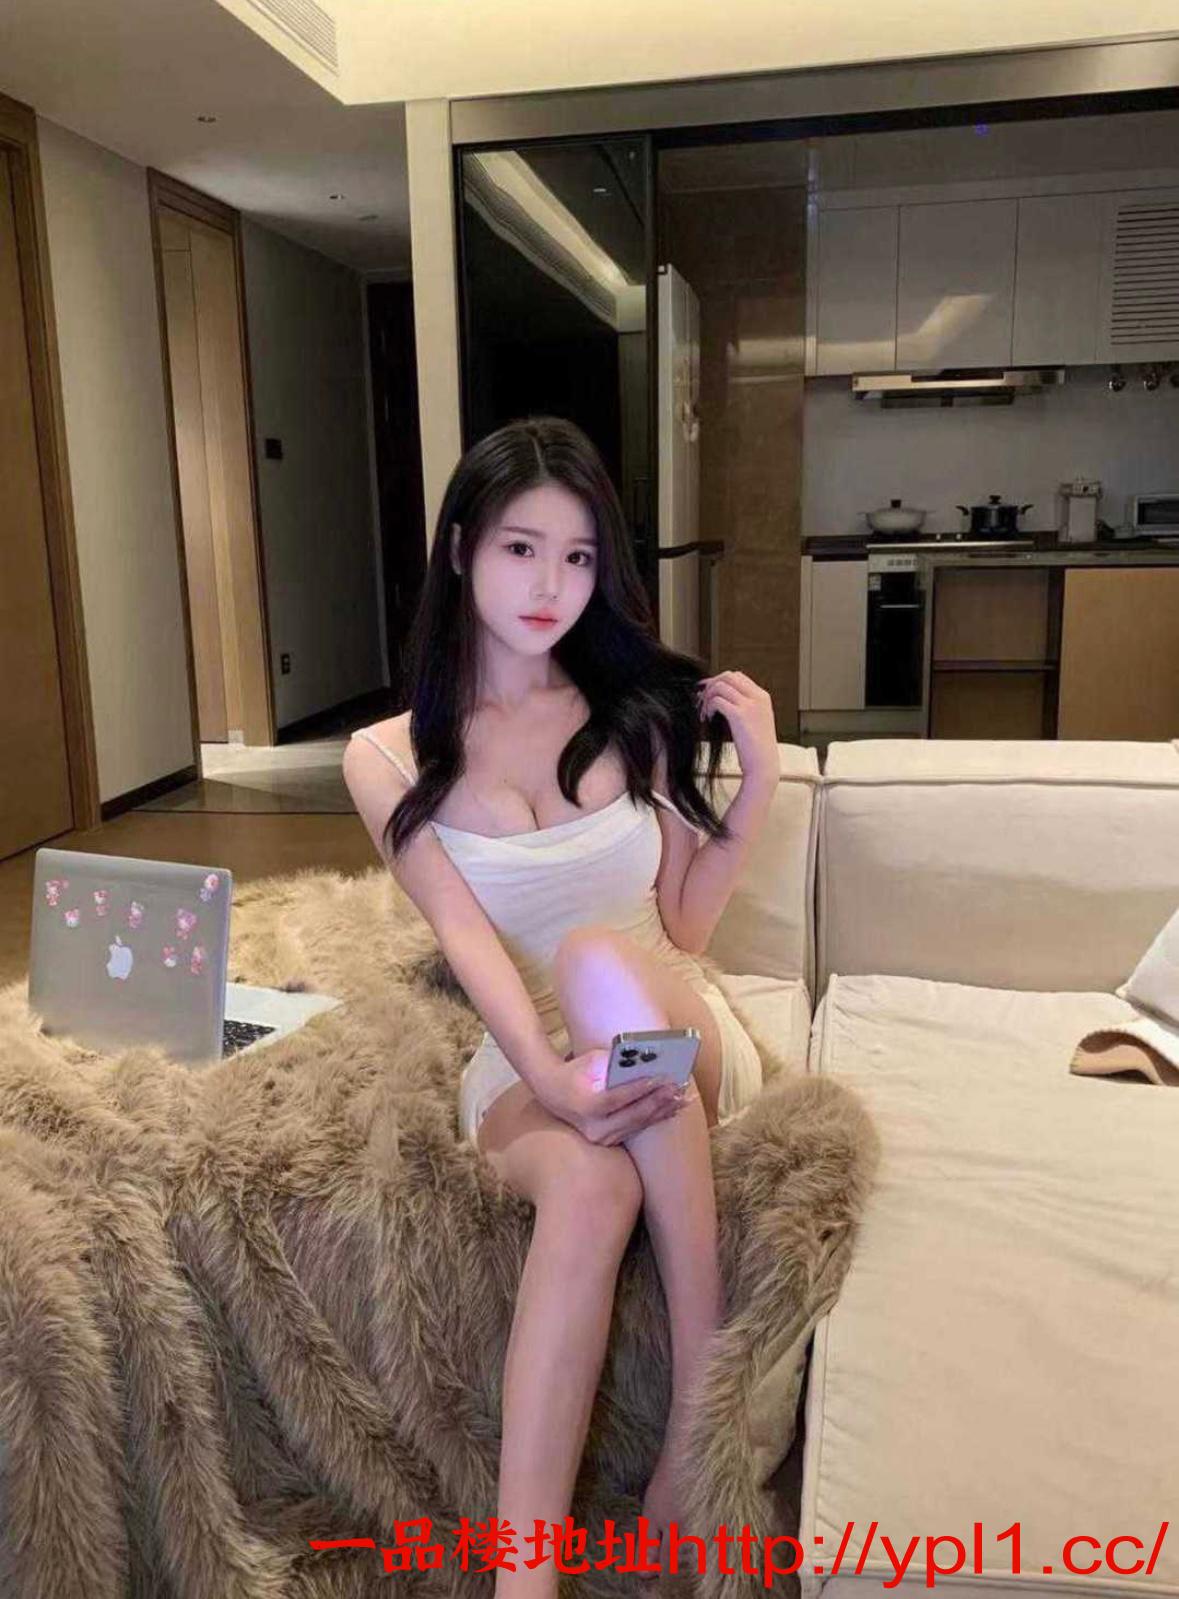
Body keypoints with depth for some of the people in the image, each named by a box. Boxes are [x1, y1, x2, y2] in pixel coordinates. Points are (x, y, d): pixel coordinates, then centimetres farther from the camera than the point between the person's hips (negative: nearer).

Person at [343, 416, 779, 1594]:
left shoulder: (640, 712, 3)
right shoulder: (389, 759, -1)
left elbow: (681, 930, 4)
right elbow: (467, 940, -14)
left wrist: (759, 784, -7)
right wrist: (550, 1078, -32)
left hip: (680, 1042, 2)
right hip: (520, 1067, -1)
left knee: (599, 953, -34)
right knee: (591, 1187, -37)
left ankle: (704, 1397, -28)